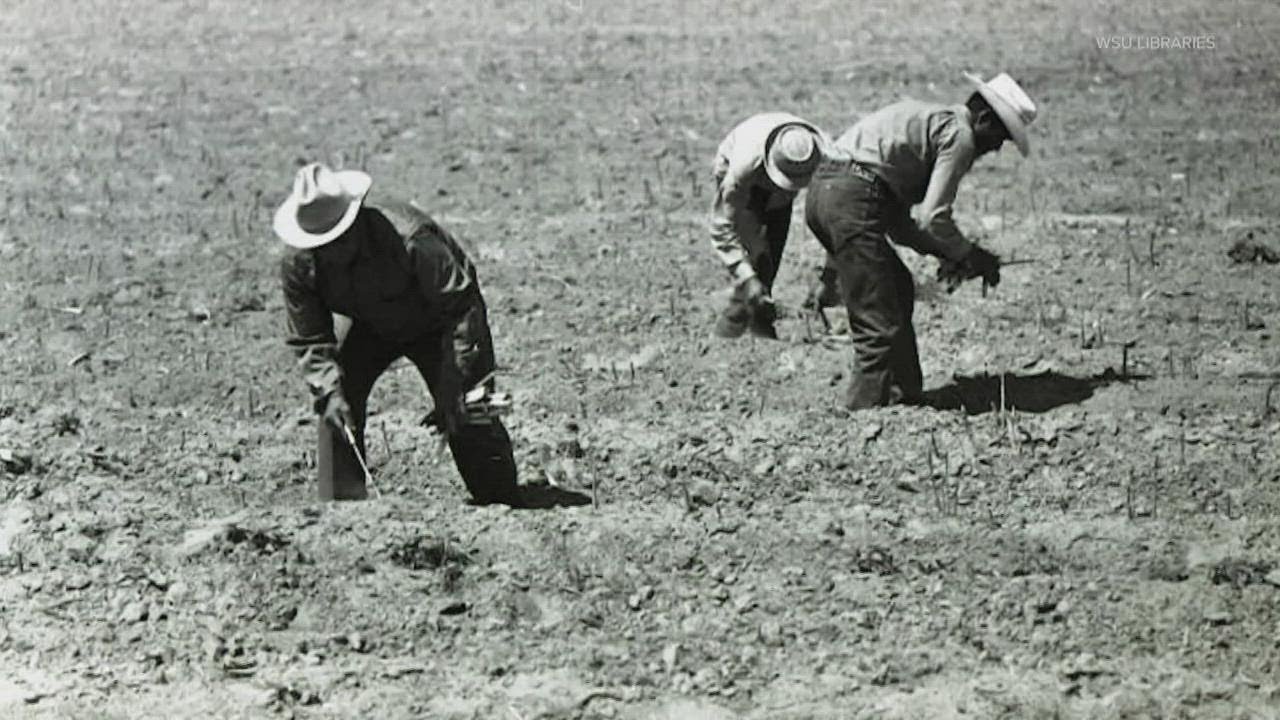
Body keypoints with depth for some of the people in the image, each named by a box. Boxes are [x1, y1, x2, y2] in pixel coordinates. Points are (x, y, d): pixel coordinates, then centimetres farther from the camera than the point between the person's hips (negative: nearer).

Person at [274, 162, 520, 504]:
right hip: (373, 328, 5)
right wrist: (330, 392, -31)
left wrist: (457, 384, -35)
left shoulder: (407, 238, -38)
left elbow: (460, 306, -32)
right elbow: (310, 341, -14)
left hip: (435, 322, -5)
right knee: (336, 406, -14)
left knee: (469, 415, -17)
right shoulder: (297, 265, -23)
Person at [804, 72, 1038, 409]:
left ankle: (904, 394, 27)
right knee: (880, 324, -6)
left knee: (898, 291, 23)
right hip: (854, 200, -10)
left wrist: (945, 253, 19)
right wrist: (971, 256, 6)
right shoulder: (960, 135, -2)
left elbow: (898, 223, 28)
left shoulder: (929, 119, 28)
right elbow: (932, 218, -10)